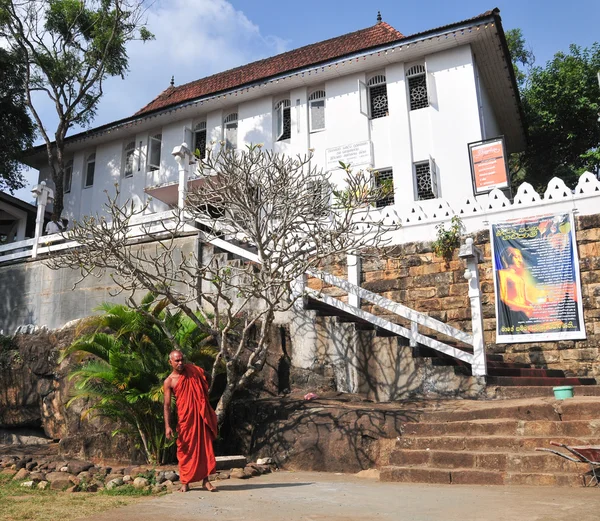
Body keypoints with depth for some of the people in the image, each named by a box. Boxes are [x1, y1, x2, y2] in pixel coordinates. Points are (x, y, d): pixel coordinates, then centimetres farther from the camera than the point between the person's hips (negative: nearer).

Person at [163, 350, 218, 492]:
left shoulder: (193, 371, 5)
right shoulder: (169, 382, -3)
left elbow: (205, 388, 16)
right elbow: (167, 405, -6)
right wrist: (167, 426, -15)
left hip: (201, 415, 2)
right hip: (185, 418, -2)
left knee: (204, 447, 3)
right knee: (186, 449, 4)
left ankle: (205, 480, 10)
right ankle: (185, 482, 16)